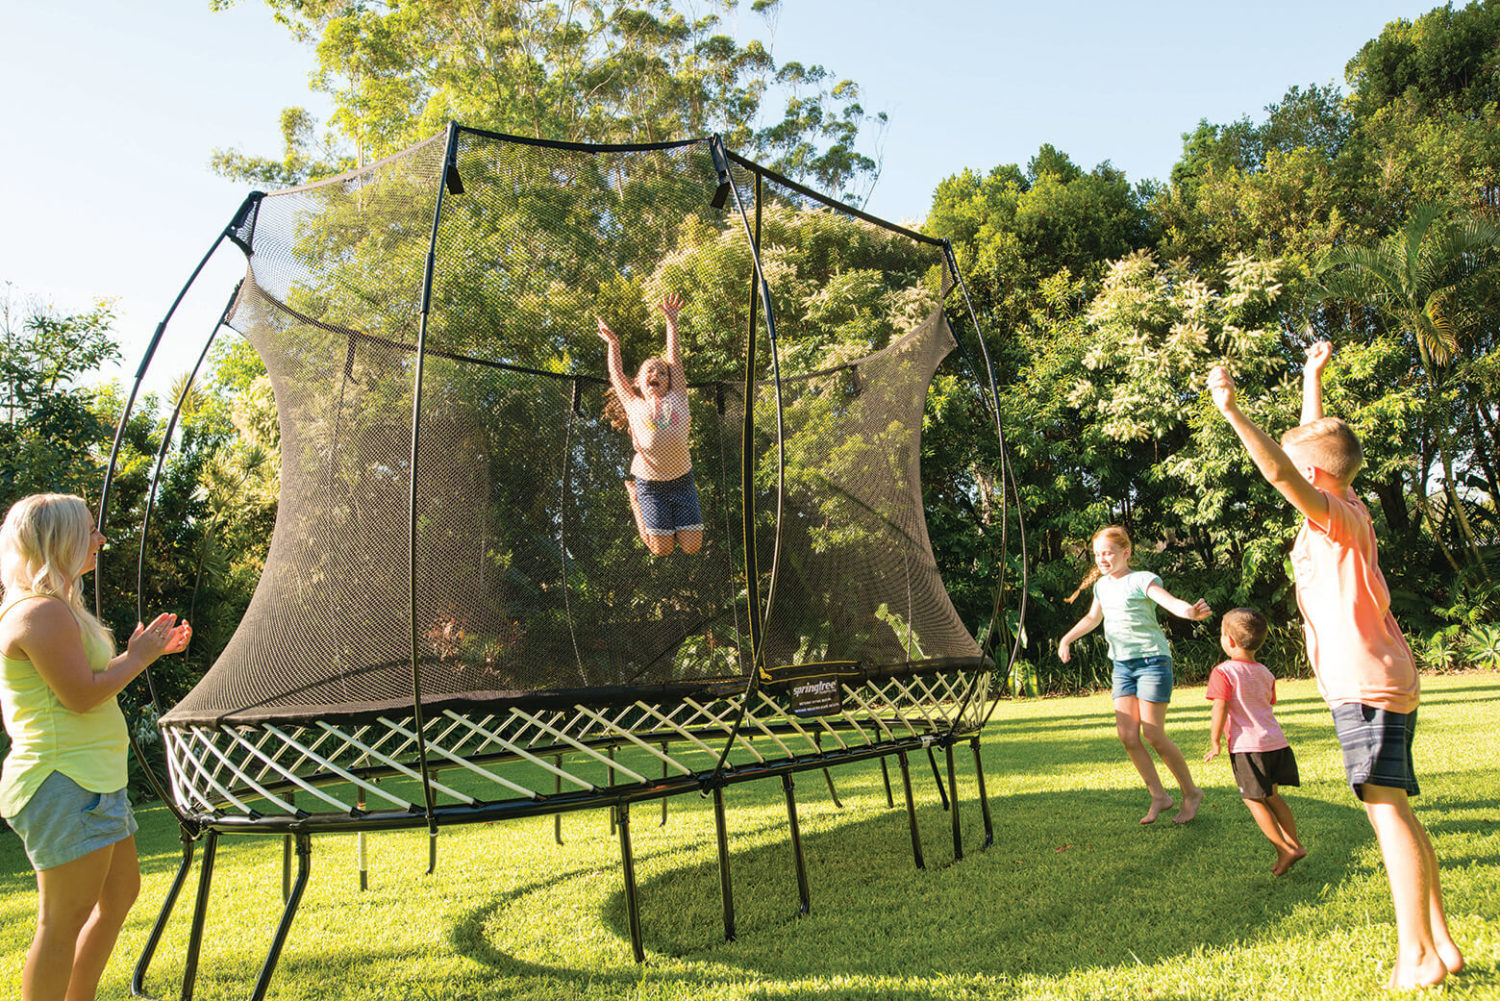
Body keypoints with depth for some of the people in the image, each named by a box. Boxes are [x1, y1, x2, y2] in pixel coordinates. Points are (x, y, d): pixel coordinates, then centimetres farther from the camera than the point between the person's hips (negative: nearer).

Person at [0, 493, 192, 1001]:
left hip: (92, 782, 11)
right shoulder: (43, 612, -18)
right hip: (65, 787, -11)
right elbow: (81, 696, -22)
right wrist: (137, 657, -9)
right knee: (65, 918, -4)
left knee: (121, 890, 20)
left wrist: (143, 651, 15)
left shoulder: (54, 608, 15)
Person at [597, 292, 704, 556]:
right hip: (650, 484, -1)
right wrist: (613, 343, 18)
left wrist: (672, 321, 12)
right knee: (661, 549, 1)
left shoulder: (676, 399, 8)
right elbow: (616, 374, 16)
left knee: (691, 546, -4)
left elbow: (675, 359, 10)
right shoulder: (634, 405, 6)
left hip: (682, 479, 2)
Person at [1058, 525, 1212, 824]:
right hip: (1122, 665, 7)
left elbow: (1172, 602, -26)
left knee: (1153, 735, -7)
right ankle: (1159, 796, 15)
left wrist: (1193, 611, -47)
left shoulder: (1142, 580, -9)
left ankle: (1191, 793, 14)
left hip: (1152, 659, -7)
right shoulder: (1101, 585, 13)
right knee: (1127, 735, 0)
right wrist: (1067, 638, 30)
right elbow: (1093, 618, 31)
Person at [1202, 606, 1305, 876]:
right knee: (1272, 796, 20)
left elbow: (1220, 709, -19)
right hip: (1276, 740, 7)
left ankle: (1285, 850, 5)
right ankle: (1295, 844, 23)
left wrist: (1215, 743, -11)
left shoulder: (1223, 672, -12)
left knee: (1254, 800, 5)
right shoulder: (1265, 673, 10)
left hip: (1247, 746, -7)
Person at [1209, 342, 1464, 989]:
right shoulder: (1342, 508, 14)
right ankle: (1439, 941, 17)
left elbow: (1280, 472, -31)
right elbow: (1313, 442, 27)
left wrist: (1233, 412, -38)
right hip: (1387, 681, 10)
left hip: (1365, 682, -10)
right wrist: (1312, 379, 34)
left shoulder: (1338, 515, -11)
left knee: (1386, 806, -10)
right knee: (1398, 810, 12)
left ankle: (1417, 957, -8)